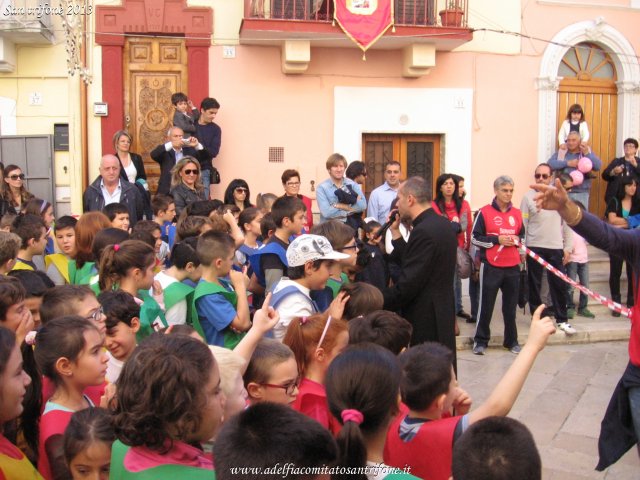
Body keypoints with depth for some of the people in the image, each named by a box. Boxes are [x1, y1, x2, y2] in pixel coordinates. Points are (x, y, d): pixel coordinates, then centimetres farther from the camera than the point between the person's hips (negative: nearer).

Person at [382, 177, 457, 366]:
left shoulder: (423, 231, -20)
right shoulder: (441, 224, 9)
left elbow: (407, 285, -22)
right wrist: (396, 231, 11)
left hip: (425, 322, -10)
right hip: (441, 316, 10)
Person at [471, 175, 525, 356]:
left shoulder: (517, 213, 10)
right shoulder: (485, 212, -4)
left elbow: (522, 235, 22)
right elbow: (475, 238, -5)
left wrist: (517, 240, -1)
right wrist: (497, 240, -15)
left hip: (512, 266, 4)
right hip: (491, 266, -4)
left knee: (510, 305, 10)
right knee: (486, 305, 1)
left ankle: (511, 340, 22)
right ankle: (481, 340, 12)